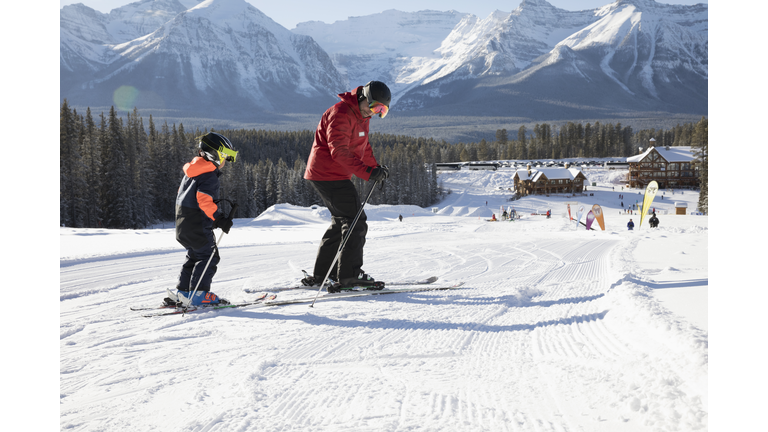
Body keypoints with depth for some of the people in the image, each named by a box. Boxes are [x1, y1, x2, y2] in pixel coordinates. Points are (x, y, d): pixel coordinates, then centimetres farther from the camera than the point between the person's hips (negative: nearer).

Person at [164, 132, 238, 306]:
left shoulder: (193, 171, 15)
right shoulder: (209, 175, -16)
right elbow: (204, 200, -27)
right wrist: (219, 218, -28)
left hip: (184, 223, 10)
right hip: (197, 225, -10)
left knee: (195, 256, 18)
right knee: (209, 256, -4)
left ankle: (182, 291, 19)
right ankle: (199, 294, -5)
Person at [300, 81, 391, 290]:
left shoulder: (361, 116, 14)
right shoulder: (341, 114, -19)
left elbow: (363, 146, 22)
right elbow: (339, 151, -28)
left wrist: (376, 167, 6)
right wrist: (367, 173, -35)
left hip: (335, 176, 11)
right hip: (328, 175, -11)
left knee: (342, 221, 16)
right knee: (355, 221, -11)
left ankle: (321, 274, 19)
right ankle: (349, 275, -9)